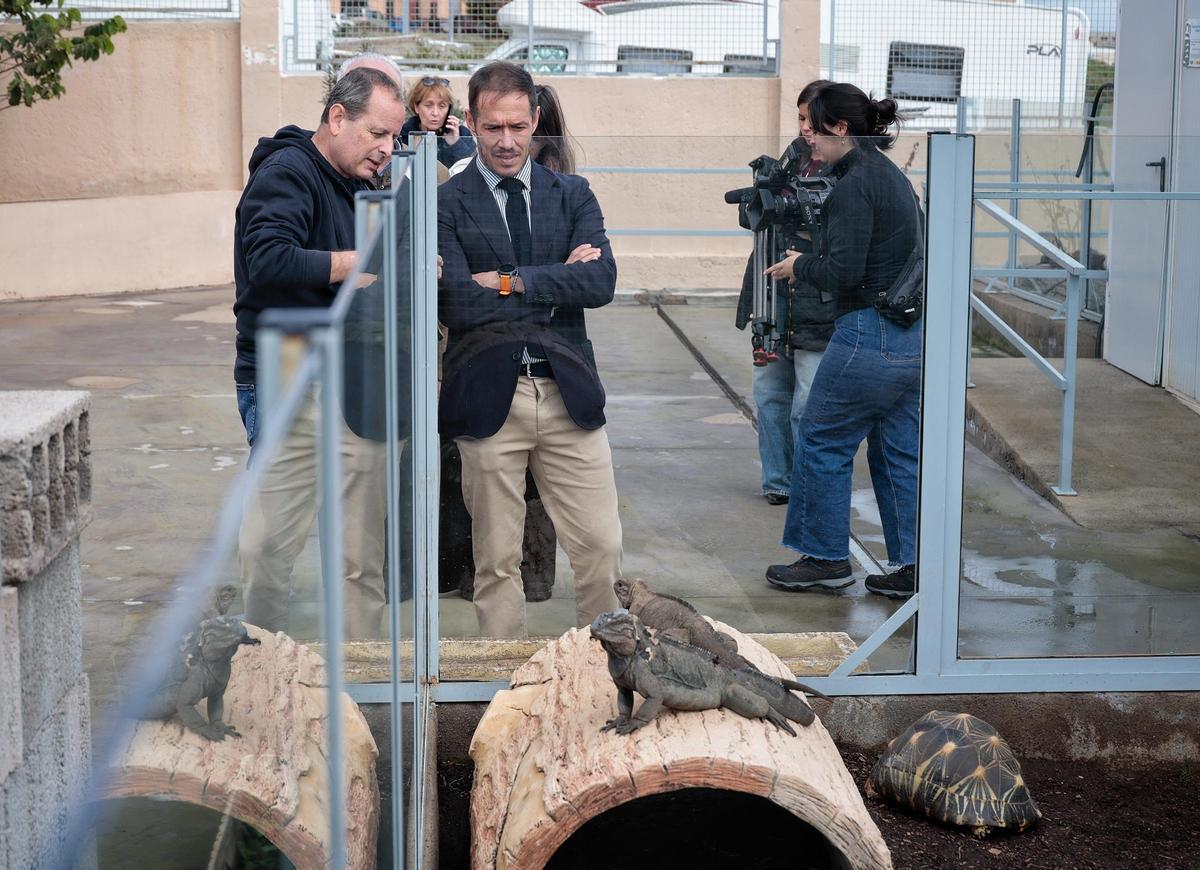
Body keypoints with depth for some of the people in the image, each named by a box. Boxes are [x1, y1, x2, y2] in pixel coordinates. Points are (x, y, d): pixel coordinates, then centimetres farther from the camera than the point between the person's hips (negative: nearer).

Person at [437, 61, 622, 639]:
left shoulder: (572, 195, 10)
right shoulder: (444, 204, 0)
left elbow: (601, 281, -5)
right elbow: (455, 304, -13)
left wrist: (511, 281, -12)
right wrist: (557, 286, -8)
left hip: (568, 393, 3)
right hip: (488, 398, -2)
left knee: (603, 549, 2)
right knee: (497, 562, 6)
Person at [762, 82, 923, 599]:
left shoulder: (855, 184, -14)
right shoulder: (893, 176, 15)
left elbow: (844, 272, -20)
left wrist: (799, 266, -1)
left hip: (869, 336, -9)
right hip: (914, 337, 9)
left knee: (821, 442, 5)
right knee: (900, 452, 12)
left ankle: (825, 558, 13)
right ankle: (913, 569, 13)